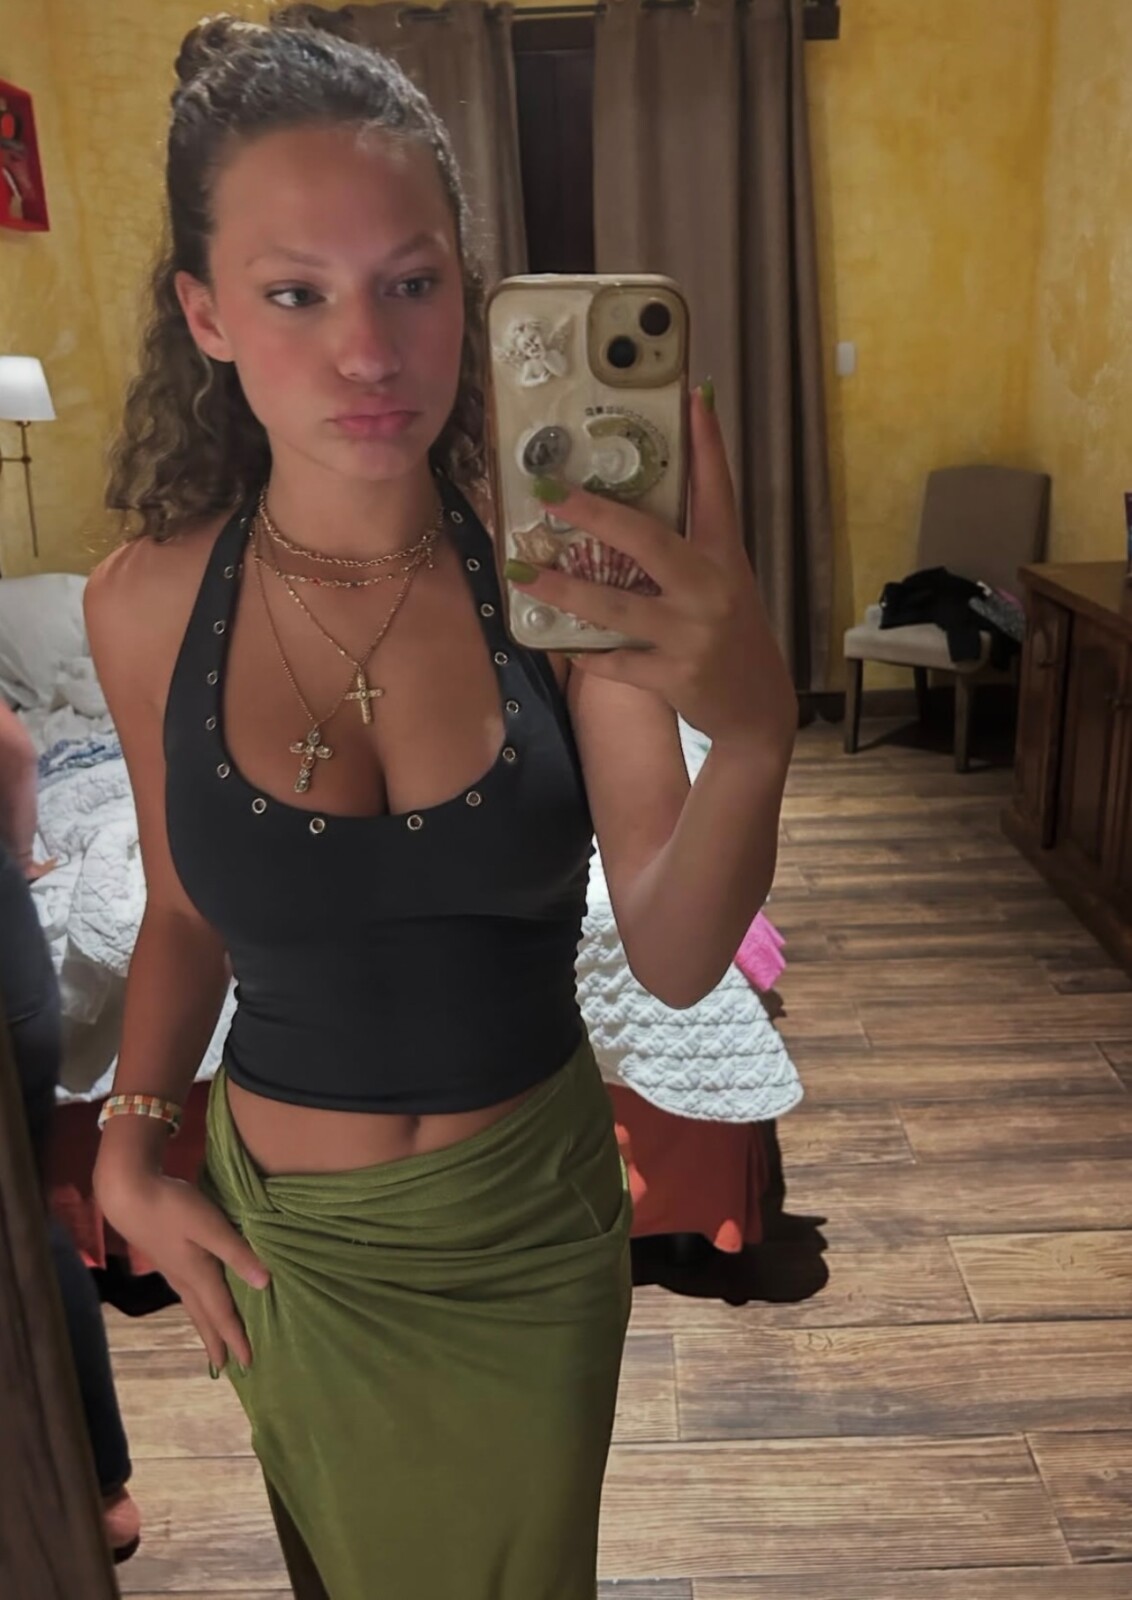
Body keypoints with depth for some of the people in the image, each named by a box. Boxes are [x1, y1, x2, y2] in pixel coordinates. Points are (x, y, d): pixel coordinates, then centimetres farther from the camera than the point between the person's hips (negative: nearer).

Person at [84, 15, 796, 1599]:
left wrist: (754, 733, -39)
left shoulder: (555, 572, -18)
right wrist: (132, 1141, -8)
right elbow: (185, 911, 2)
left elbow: (674, 960, -22)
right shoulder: (147, 604, -13)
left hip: (535, 1215, -1)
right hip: (281, 1227, 1)